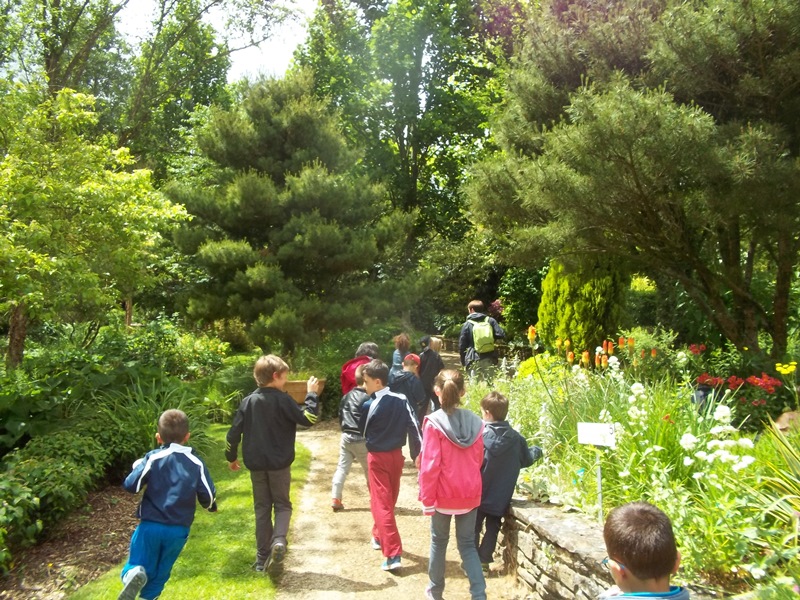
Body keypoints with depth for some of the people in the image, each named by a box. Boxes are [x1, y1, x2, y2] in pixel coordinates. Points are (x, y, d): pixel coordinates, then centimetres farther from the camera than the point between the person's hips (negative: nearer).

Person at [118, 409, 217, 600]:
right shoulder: (197, 464, -1)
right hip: (179, 530, 2)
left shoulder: (153, 458, -6)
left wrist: (137, 468, 11)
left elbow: (131, 486, -9)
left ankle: (134, 575, -23)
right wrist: (211, 506, 22)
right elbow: (208, 497, -2)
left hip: (150, 525, -2)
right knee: (160, 574, 18)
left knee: (135, 567, 8)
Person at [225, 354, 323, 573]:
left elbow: (234, 432, 2)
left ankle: (262, 557, 15)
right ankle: (279, 540, -15)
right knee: (282, 505, 11)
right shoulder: (283, 400, -12)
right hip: (279, 463, -3)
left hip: (255, 464, 4)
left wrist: (231, 457, 16)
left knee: (262, 508, 14)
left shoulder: (248, 402, 2)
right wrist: (312, 395, -5)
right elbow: (308, 419, -15)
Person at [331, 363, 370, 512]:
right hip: (361, 439, -6)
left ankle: (335, 500, 8)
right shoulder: (368, 398, -14)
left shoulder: (347, 396, 8)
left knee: (342, 468, 9)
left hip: (346, 437, 6)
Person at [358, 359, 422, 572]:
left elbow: (361, 431, -1)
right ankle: (379, 537, 42)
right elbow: (413, 427, -4)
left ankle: (393, 554, -9)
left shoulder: (368, 406, -16)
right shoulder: (401, 400, -5)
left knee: (381, 504, -3)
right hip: (396, 455, 6)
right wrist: (417, 454, 4)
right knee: (389, 501, 22)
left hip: (377, 457, -5)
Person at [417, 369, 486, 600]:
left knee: (439, 541, 17)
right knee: (468, 544, 15)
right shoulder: (475, 422, -4)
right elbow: (478, 460, 7)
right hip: (470, 493, 3)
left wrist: (427, 499, -9)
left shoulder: (433, 423, -17)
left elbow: (430, 465, -17)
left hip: (444, 494, -3)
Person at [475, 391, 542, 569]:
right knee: (492, 528, 17)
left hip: (479, 493, -2)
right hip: (500, 496, 3)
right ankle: (484, 561, 20)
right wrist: (536, 451, 30)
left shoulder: (481, 435, -19)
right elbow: (526, 460, 9)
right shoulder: (516, 437, -7)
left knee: (474, 528, 14)